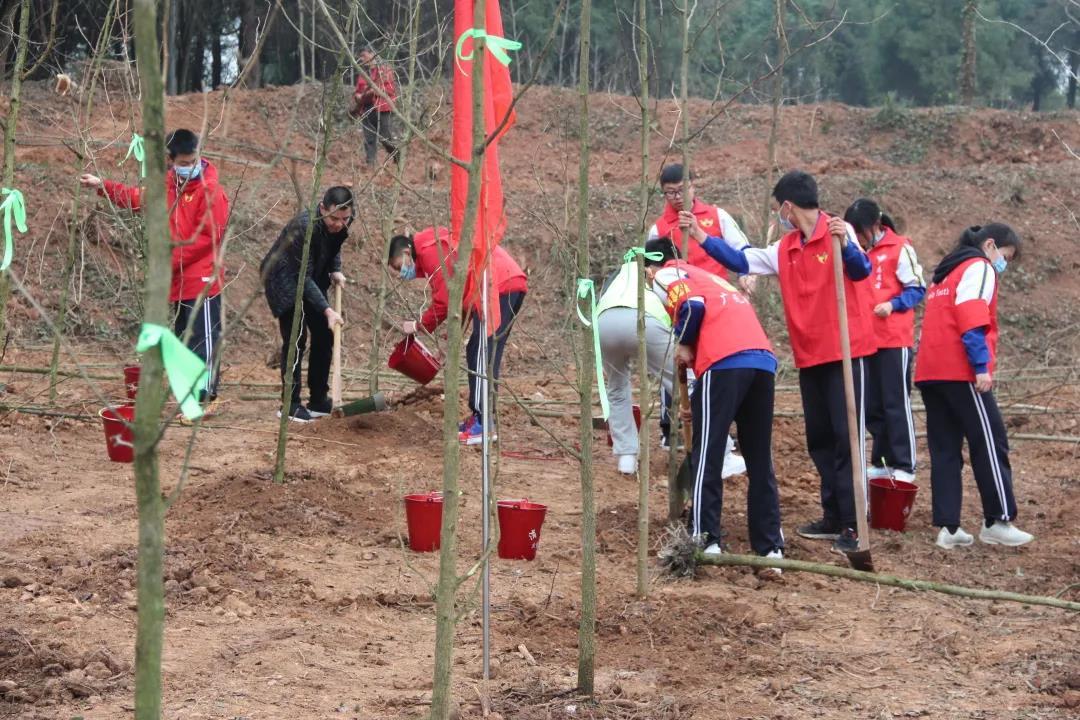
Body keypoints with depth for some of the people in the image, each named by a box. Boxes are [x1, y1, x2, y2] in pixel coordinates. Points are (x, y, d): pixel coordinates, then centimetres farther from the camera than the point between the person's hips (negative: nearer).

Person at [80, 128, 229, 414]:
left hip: (203, 281, -8)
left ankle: (208, 398, -3)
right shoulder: (168, 184, 10)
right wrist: (102, 186, 17)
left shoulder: (210, 190, -14)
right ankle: (191, 394, 21)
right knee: (184, 340, 13)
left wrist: (171, 259, -16)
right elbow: (139, 198, 24)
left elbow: (209, 236, -17)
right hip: (180, 281, 8)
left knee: (204, 340, -6)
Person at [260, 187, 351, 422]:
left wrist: (335, 270, -7)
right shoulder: (305, 227, -35)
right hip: (285, 279, -8)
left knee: (324, 336, 6)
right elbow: (303, 278, -32)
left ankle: (319, 400, 15)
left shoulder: (343, 221, -13)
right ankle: (291, 405, -8)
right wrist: (327, 310, -37)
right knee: (295, 338, -14)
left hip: (313, 278, 8)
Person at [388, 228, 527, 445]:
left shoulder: (429, 250, -8)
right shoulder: (437, 246, 23)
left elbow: (444, 299, -12)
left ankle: (483, 425, -13)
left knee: (483, 356, -11)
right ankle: (477, 417, 17)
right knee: (476, 353, 15)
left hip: (498, 286, -10)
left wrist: (419, 326, 0)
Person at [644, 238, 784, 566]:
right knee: (760, 459, 12)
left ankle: (704, 538, -3)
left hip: (725, 362, -7)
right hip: (763, 359, 7)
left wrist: (683, 345, 7)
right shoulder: (708, 277, 34)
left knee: (707, 455, 0)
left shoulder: (665, 276, 12)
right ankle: (770, 545, 11)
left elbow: (692, 305, -8)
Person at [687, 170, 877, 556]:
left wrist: (844, 244, -43)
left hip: (846, 352, -8)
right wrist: (698, 235, 14)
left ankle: (852, 524, -7)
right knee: (819, 439, 12)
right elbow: (740, 260, 17)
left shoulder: (839, 233, -9)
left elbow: (861, 270, -24)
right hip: (809, 357, 8)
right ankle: (834, 517, 21)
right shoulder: (784, 249, 12)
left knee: (846, 437, -8)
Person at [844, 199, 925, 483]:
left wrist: (892, 305, -22)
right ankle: (883, 461, 18)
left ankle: (904, 466, 2)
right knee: (872, 405, 9)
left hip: (894, 340, -6)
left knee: (896, 403, -3)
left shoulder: (900, 248, -7)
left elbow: (917, 289, -8)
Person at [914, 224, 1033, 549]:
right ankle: (998, 521, -2)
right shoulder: (979, 268, -2)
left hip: (930, 371, 9)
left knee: (944, 449, 6)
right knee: (990, 443, -2)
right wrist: (981, 366, -18)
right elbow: (971, 319, -15)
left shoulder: (946, 272, 25)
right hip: (961, 371, -9)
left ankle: (948, 526, 3)